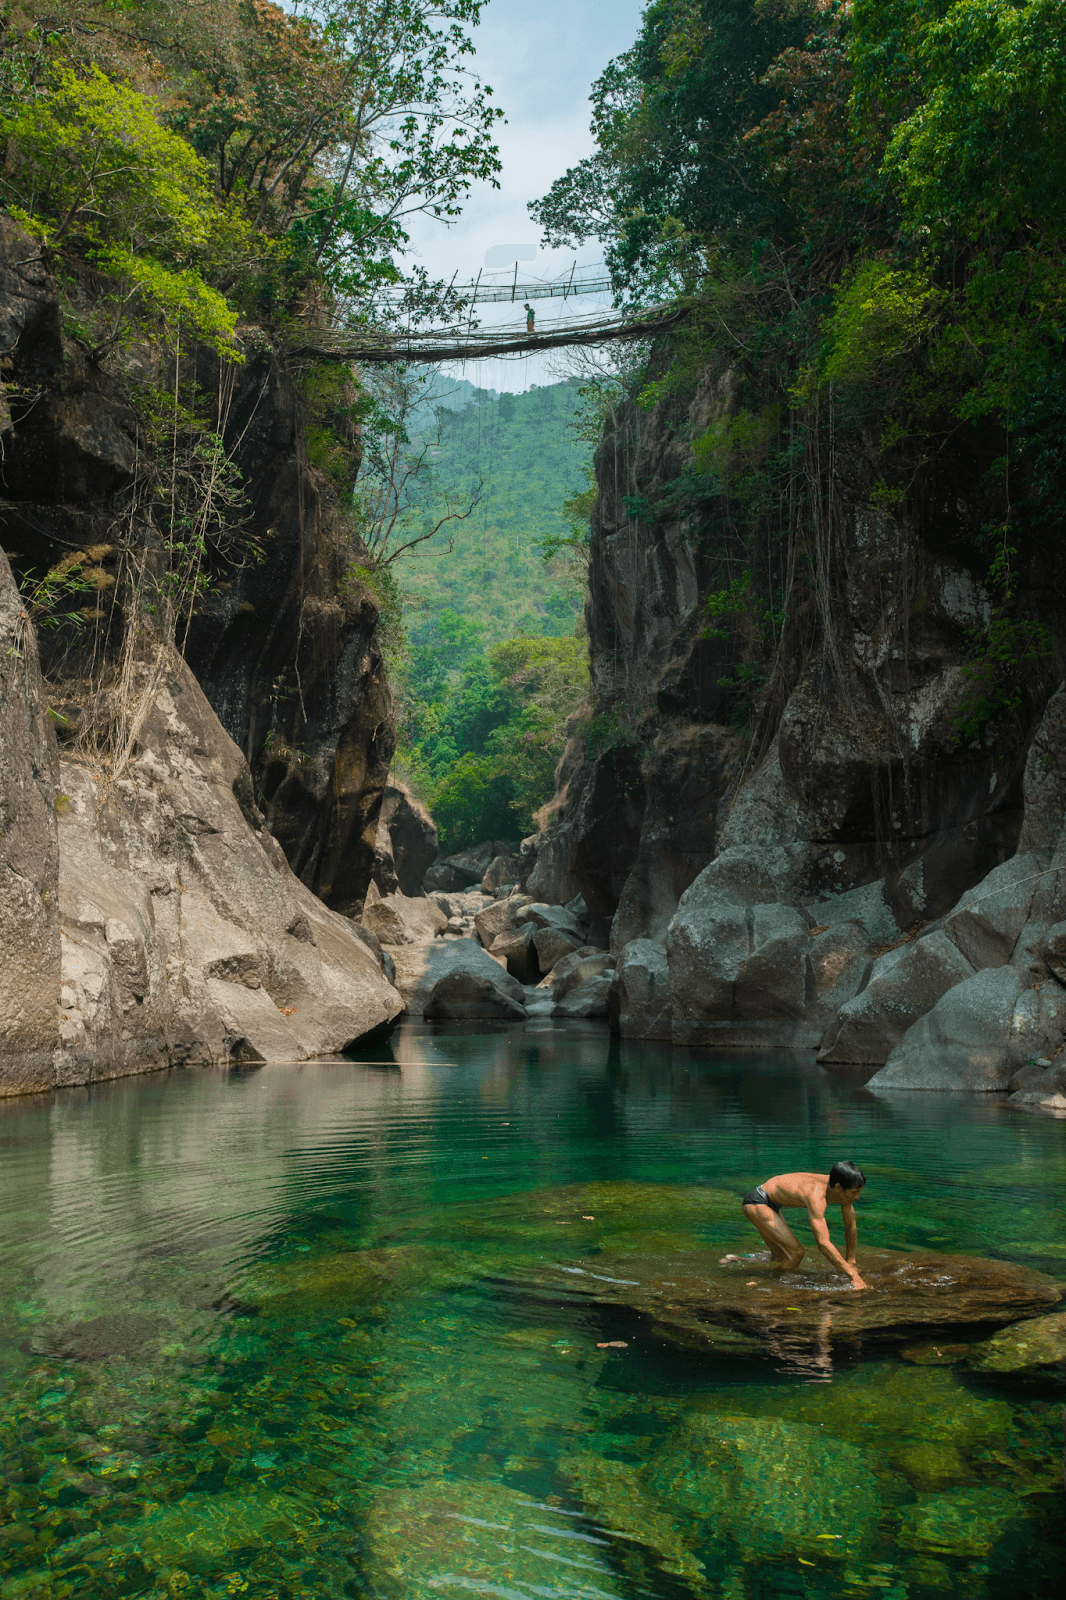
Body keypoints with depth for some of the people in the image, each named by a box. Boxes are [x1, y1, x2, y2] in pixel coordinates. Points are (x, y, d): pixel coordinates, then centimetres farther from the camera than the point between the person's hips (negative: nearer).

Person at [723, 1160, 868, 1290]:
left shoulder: (842, 1190, -11)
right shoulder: (817, 1195, -36)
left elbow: (851, 1228, 5)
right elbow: (823, 1242, -43)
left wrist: (850, 1263, 8)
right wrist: (853, 1276, -42)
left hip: (771, 1204, 9)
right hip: (756, 1203, -9)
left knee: (783, 1257, 18)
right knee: (796, 1253, -16)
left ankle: (734, 1259, 30)